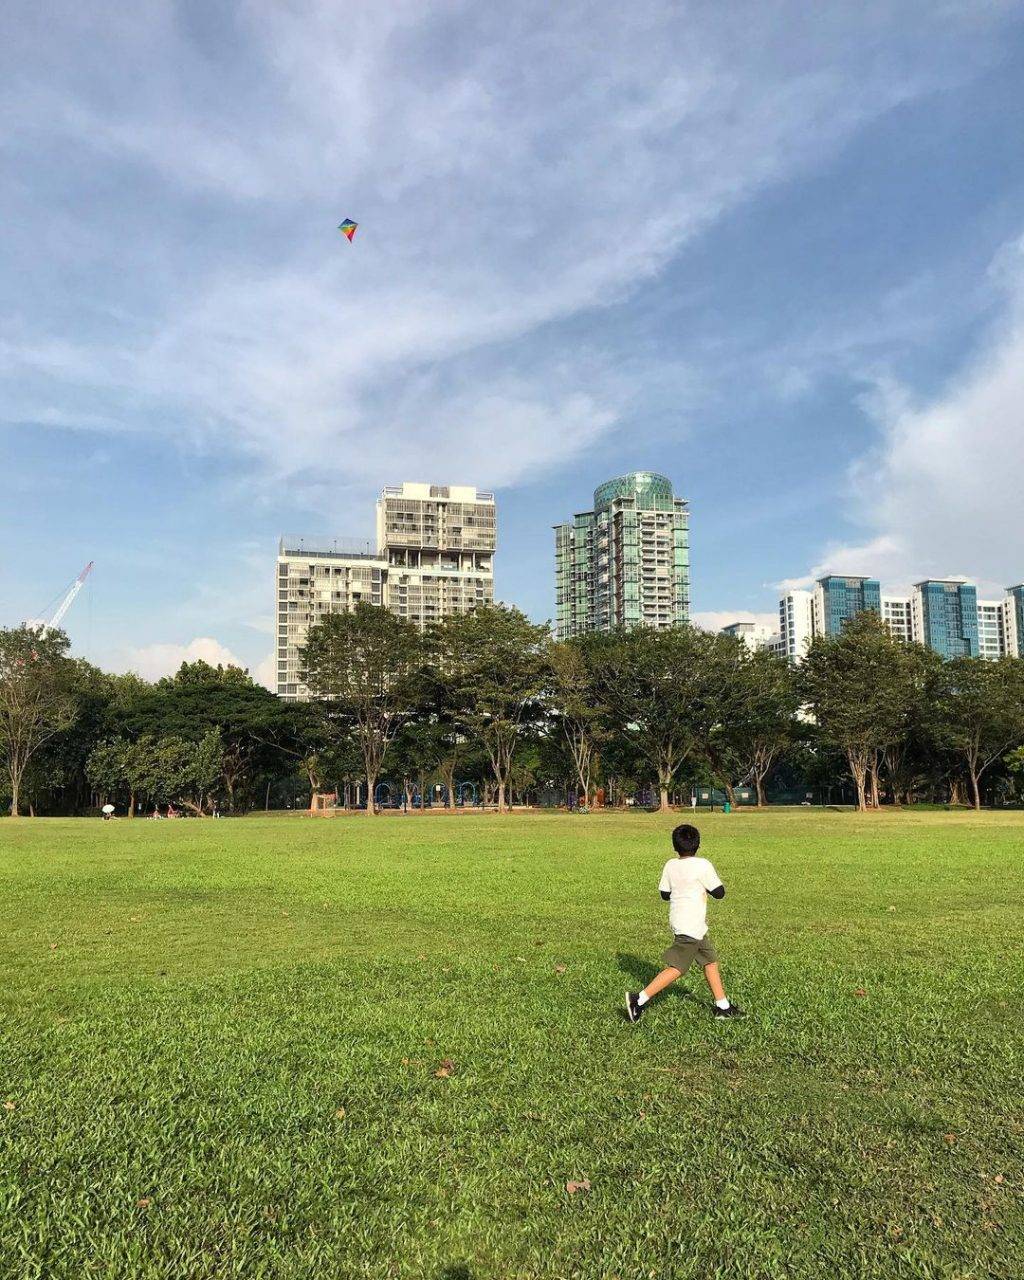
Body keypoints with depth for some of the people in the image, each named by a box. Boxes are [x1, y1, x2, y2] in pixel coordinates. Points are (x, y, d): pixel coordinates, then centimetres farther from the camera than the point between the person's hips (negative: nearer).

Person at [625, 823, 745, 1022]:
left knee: (710, 961, 17)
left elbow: (665, 894, 9)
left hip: (679, 922, 7)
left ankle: (723, 1007, 24)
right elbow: (719, 892, -6)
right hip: (691, 927, -7)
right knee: (676, 969, -5)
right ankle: (640, 999, -9)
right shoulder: (702, 865, -13)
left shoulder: (671, 865, 3)